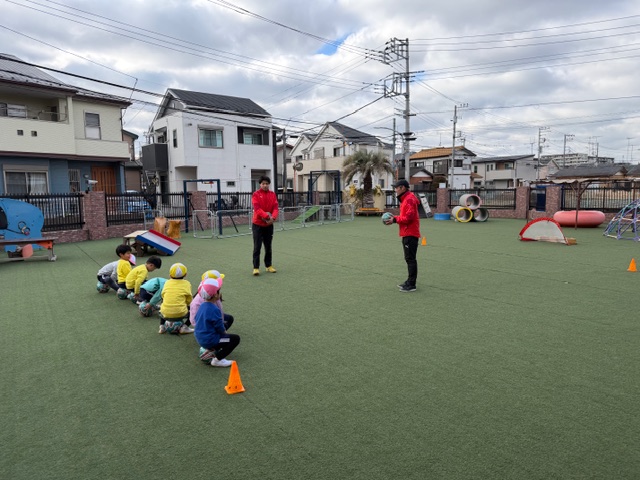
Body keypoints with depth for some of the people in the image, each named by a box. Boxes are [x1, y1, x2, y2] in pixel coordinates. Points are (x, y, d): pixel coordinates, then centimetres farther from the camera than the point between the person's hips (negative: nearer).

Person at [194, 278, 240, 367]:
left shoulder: (202, 306, 2)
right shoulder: (214, 310, -24)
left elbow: (196, 319, 15)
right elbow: (220, 327, -19)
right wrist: (224, 332, 4)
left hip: (199, 338, 9)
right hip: (209, 340, -9)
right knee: (236, 339, -1)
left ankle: (206, 349, 13)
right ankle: (217, 359, -7)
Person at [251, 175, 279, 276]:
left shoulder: (272, 194, 5)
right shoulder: (256, 194, -6)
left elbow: (275, 207, -3)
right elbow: (257, 208, -18)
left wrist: (273, 217, -22)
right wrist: (266, 216, -30)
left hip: (269, 225, 4)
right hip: (258, 224, -4)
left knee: (268, 246, 12)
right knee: (257, 247, -3)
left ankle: (268, 265, 23)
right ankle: (256, 267, 0)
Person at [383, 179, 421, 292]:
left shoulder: (409, 199, -15)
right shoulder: (405, 199, 18)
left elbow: (409, 217, -21)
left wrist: (395, 220, -14)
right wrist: (395, 218, 5)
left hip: (410, 234, -10)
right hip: (407, 233, 10)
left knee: (410, 259, -7)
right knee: (409, 259, 15)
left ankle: (411, 285, -3)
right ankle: (409, 282, 23)